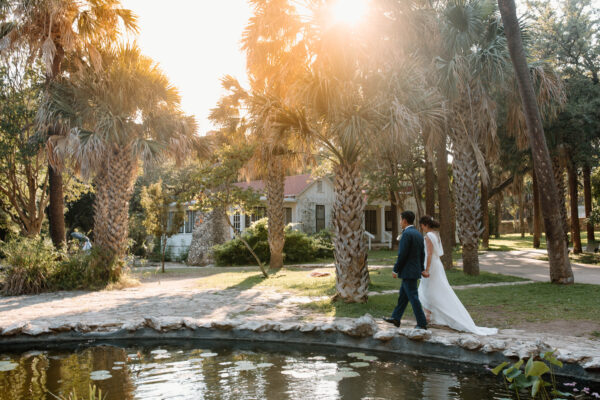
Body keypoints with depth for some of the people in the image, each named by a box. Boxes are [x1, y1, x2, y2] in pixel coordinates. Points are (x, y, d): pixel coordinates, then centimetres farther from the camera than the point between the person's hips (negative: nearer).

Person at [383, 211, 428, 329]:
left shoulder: (406, 234, -17)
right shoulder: (418, 234, 11)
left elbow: (402, 254, -19)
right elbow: (422, 254, 15)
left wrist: (395, 270, -11)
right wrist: (421, 269, 20)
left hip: (408, 272, -10)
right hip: (415, 271, 10)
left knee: (413, 297, -4)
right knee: (403, 295, 17)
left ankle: (422, 324, 0)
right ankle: (396, 318, 26)